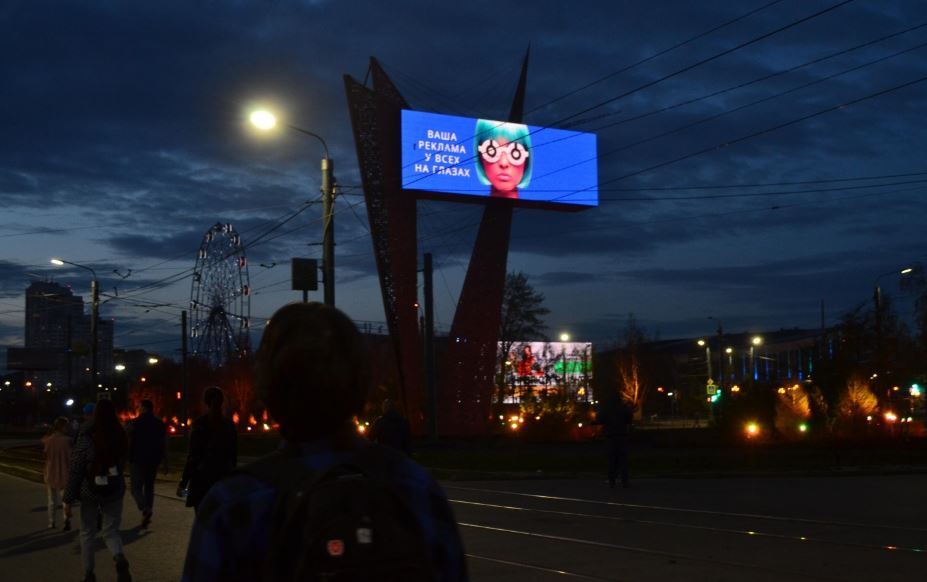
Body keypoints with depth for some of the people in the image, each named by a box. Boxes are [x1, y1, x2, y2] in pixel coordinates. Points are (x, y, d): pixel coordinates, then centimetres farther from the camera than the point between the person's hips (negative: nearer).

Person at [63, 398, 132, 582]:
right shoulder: (120, 437, -4)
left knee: (87, 533, 16)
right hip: (114, 491, 2)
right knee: (111, 531, 10)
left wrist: (68, 500, -7)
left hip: (90, 492, -2)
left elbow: (75, 471, -12)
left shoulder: (86, 438, -15)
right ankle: (120, 560, -19)